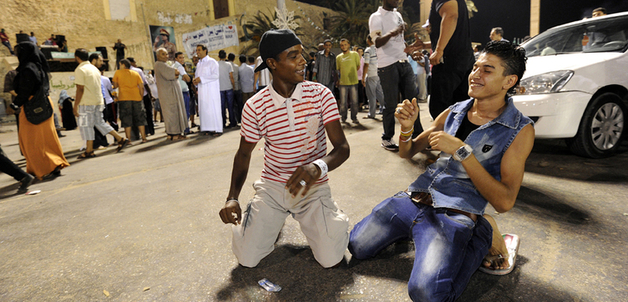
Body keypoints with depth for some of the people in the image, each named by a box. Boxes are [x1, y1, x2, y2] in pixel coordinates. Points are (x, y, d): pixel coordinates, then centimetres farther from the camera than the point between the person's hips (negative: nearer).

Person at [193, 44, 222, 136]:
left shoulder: (212, 62, -3)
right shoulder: (198, 64, 19)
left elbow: (215, 75, -13)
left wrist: (201, 79, -16)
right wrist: (195, 80, 1)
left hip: (211, 89, -7)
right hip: (202, 90, 7)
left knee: (213, 108, -7)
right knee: (204, 109, 2)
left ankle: (217, 129, -4)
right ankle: (208, 129, 6)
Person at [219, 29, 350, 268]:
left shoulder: (320, 95, -11)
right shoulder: (255, 107, -8)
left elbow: (342, 147, -15)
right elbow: (244, 153, 5)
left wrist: (318, 166, -38)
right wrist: (232, 198, -8)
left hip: (313, 186, -1)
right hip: (272, 186, 2)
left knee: (331, 258, -13)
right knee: (247, 258, -4)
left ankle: (330, 217, 20)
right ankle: (272, 221, 27)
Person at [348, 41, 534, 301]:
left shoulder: (519, 130, -5)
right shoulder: (454, 112, 8)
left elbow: (504, 201, -13)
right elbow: (407, 153, 15)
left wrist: (461, 151, -20)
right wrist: (406, 128, -8)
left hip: (453, 215, -4)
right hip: (412, 198, 5)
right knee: (354, 247, 1)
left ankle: (476, 244, 2)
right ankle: (414, 230, 22)